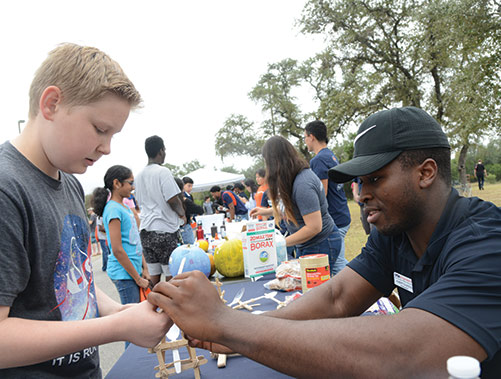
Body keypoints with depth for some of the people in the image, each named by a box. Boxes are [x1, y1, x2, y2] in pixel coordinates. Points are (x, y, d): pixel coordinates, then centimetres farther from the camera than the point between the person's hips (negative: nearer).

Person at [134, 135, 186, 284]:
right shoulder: (163, 171, -10)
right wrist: (182, 214, 1)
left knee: (153, 273, 12)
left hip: (145, 229, 7)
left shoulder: (139, 175, 13)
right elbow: (173, 200, -15)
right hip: (165, 230, -7)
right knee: (172, 273, 0)